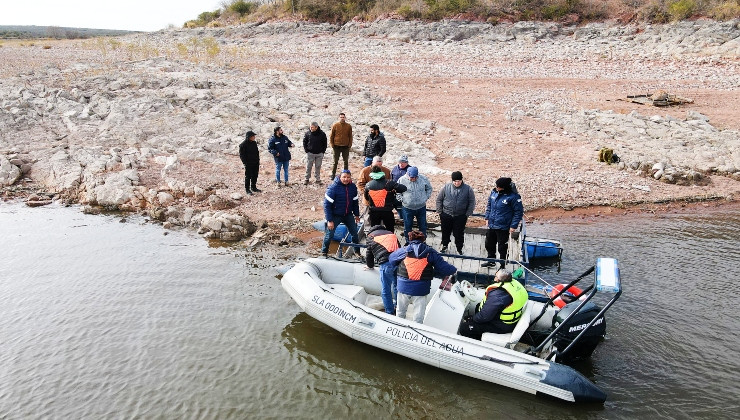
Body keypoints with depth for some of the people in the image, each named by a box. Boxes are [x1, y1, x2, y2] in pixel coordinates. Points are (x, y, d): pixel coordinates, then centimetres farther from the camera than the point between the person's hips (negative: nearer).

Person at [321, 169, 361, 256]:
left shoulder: (353, 187, -4)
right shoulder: (333, 187, -20)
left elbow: (355, 202, 11)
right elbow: (327, 205, -17)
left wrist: (357, 214, 13)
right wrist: (329, 220, -19)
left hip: (348, 215, 4)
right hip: (335, 216, -4)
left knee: (355, 233, 7)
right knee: (329, 235, -4)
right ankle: (324, 252, 15)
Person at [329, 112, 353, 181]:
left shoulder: (349, 126, 3)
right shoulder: (335, 125, -1)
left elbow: (350, 136, 7)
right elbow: (331, 136, 3)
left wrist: (350, 145, -1)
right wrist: (332, 144, -3)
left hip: (346, 147, 1)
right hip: (337, 146, -1)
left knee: (346, 161, 8)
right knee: (335, 161, 6)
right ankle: (333, 174, 14)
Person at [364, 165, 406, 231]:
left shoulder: (368, 185, -4)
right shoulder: (389, 183, -12)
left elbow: (366, 198, 9)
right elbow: (403, 188, -15)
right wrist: (394, 191, 3)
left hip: (373, 212, 2)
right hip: (387, 211, -2)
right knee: (390, 231, 11)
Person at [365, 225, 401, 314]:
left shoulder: (371, 236, 18)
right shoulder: (391, 233, 29)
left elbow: (369, 254, 21)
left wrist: (370, 266, 39)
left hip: (386, 264, -5)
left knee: (386, 290, 7)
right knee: (396, 286, 22)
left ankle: (390, 313, 11)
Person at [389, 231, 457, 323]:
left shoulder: (404, 251, -1)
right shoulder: (430, 252, -2)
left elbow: (391, 259, 14)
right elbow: (443, 267, -3)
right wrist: (454, 270, 15)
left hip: (403, 287, 1)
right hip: (421, 290, -1)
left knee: (400, 312, 23)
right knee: (419, 317, 11)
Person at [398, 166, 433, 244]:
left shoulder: (423, 179, -8)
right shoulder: (402, 180, -12)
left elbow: (429, 189, 8)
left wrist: (426, 198, -1)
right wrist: (402, 200, -9)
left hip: (421, 207, 1)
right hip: (407, 208, -1)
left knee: (423, 226, 14)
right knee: (407, 226, 9)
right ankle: (408, 243, 26)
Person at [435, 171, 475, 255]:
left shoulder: (468, 189, -8)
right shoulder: (446, 187, -6)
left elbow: (472, 202, -1)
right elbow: (439, 199, 3)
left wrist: (467, 214, -5)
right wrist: (440, 212, 1)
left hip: (460, 217, -1)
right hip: (446, 215, 1)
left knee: (459, 234, 7)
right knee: (445, 232, 16)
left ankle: (459, 249, 25)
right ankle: (444, 246, 38)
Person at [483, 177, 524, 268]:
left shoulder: (513, 197, -20)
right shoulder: (494, 192, -2)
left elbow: (519, 212, -12)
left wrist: (513, 226, -14)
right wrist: (487, 217, 10)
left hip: (503, 228, -6)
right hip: (491, 225, 7)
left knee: (502, 247, 6)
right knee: (489, 244, 21)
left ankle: (502, 265, 23)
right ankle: (491, 261, 42)